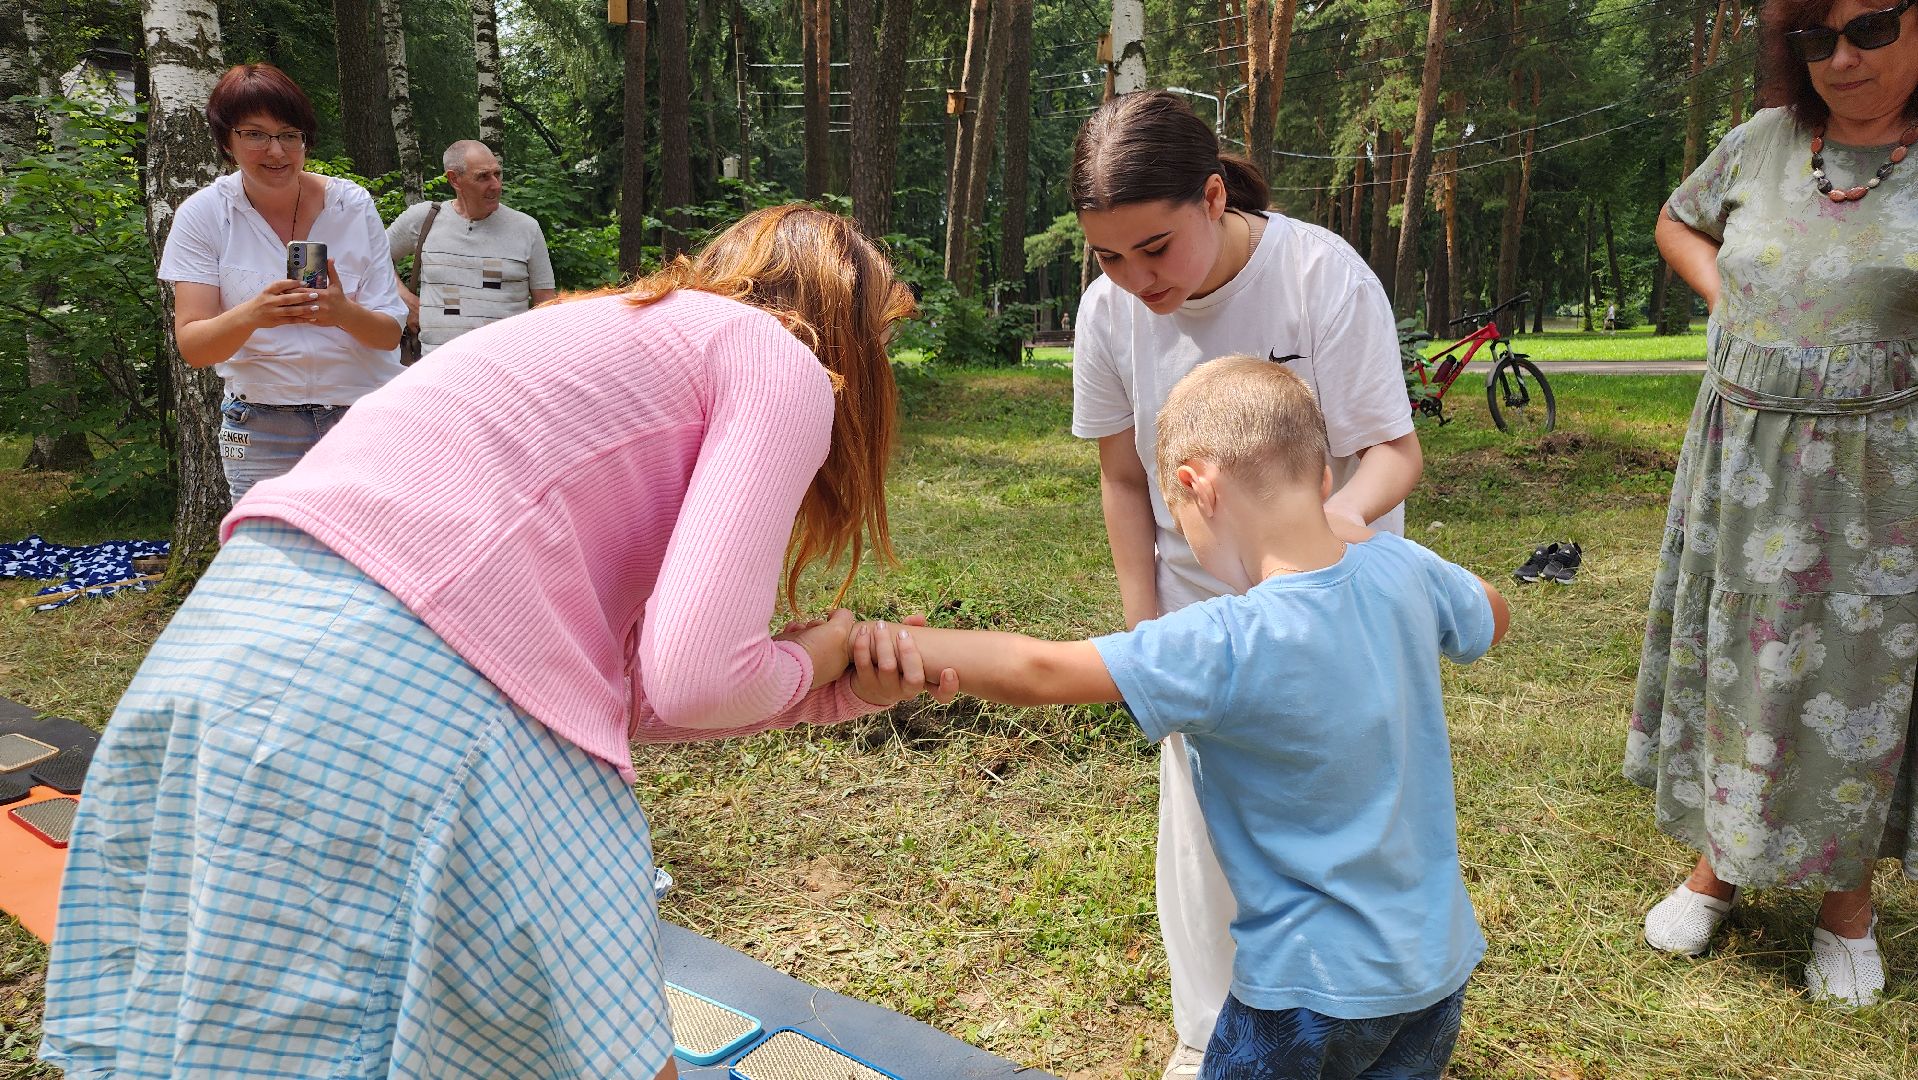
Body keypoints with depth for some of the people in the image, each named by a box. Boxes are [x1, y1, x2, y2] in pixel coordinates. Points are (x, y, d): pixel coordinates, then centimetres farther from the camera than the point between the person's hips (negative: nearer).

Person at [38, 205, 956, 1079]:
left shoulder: (624, 337, 27)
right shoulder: (784, 367, 3)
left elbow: (616, 683, 21)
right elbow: (694, 675, -9)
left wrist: (842, 692, 21)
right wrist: (814, 657, 12)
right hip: (399, 685, -10)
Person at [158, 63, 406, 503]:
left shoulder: (353, 205, -3)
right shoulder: (203, 215, -3)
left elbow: (389, 334, -6)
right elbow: (192, 346, -9)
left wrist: (344, 313, -28)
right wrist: (252, 315, -29)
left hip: (364, 411, 0)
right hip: (261, 426, 0)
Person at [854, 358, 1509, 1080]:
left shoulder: (1225, 647, -29)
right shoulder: (1402, 570, -10)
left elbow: (1038, 674, -31)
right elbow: (1491, 616, 13)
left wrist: (896, 642, -22)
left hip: (1315, 988, -6)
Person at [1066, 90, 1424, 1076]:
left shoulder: (1323, 275, -24)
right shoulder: (1110, 309, -15)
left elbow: (1395, 449, -20)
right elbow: (1123, 479, -3)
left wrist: (1345, 512, -43)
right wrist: (1144, 631, -1)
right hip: (1198, 597, 3)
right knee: (1201, 816, 6)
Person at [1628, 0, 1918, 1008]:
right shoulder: (1763, 141, 3)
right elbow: (1677, 223, 21)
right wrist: (1726, 297, 4)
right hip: (1742, 461, 4)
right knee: (1728, 661, 13)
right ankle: (1717, 864, 31)